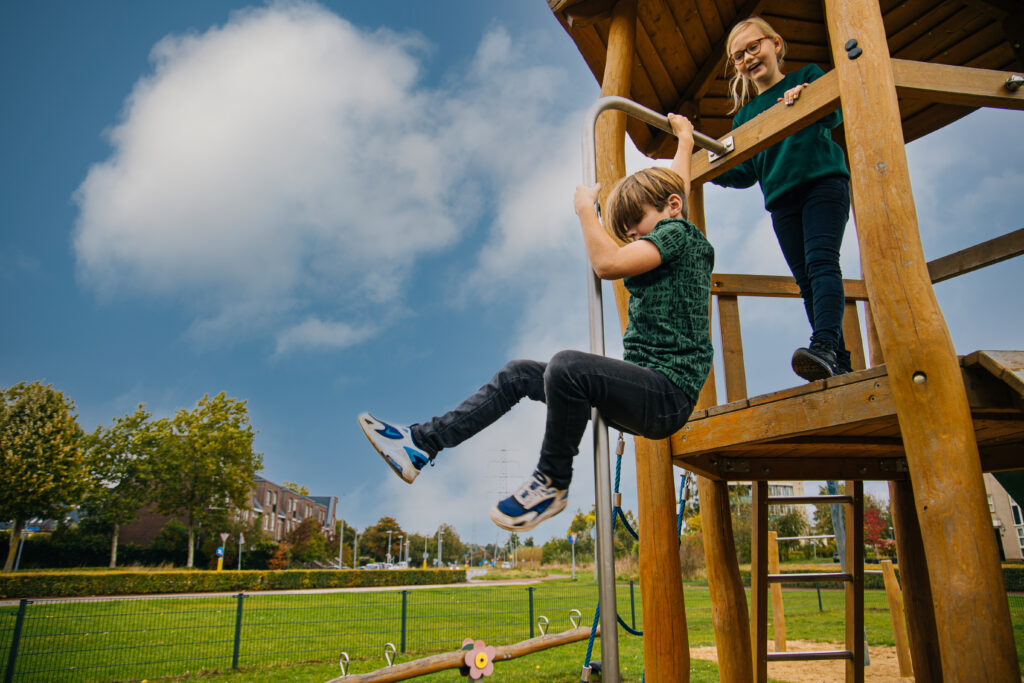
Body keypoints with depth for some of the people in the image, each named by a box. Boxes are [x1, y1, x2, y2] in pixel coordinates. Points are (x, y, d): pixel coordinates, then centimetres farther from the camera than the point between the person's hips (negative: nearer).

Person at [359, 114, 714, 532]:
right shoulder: (674, 234, 22)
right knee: (518, 374, 6)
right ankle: (422, 443, 4)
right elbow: (673, 184, 42)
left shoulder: (677, 232, -6)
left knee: (566, 366, -37)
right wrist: (684, 139, 55)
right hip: (645, 392, 10)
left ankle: (552, 483, -16)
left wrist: (584, 208, -8)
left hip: (668, 394, -10)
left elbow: (608, 263, -22)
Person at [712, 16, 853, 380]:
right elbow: (746, 172, 15)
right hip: (781, 202, 4)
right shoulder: (745, 115, 20)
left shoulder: (808, 76, 12)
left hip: (824, 182, -4)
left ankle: (824, 343, -36)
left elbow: (832, 114, -6)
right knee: (807, 281, -1)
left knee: (821, 261, -23)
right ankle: (840, 364, 1)